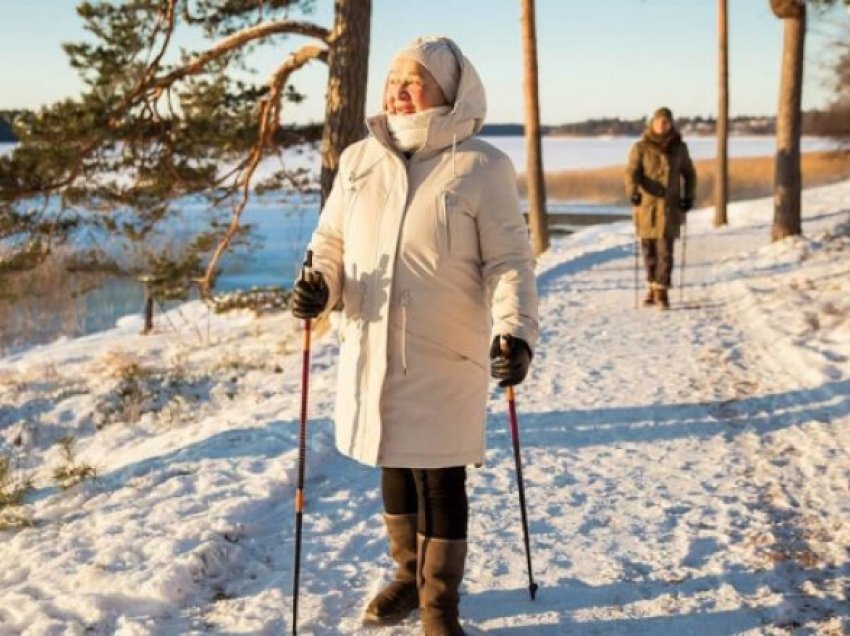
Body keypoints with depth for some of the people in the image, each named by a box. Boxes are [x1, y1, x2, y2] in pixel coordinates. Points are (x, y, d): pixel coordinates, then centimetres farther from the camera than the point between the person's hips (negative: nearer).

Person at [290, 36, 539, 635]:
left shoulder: (483, 166, -7)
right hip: (372, 351, 4)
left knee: (440, 478, 4)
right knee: (395, 466, 17)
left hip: (445, 357, -4)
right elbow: (332, 241, 13)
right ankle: (410, 574, 39)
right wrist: (319, 285, -8)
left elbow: (510, 262, -9)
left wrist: (515, 333, -23)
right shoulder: (359, 159, 6)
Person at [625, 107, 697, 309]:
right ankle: (652, 286, 23)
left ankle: (661, 291, -9)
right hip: (646, 203, 0)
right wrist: (633, 191, -28)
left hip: (670, 204, 0)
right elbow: (632, 171, -11)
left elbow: (689, 173, 16)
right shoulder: (640, 148, 0)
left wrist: (689, 196, 5)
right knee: (648, 247, 7)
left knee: (665, 248, -10)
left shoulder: (679, 147, 6)